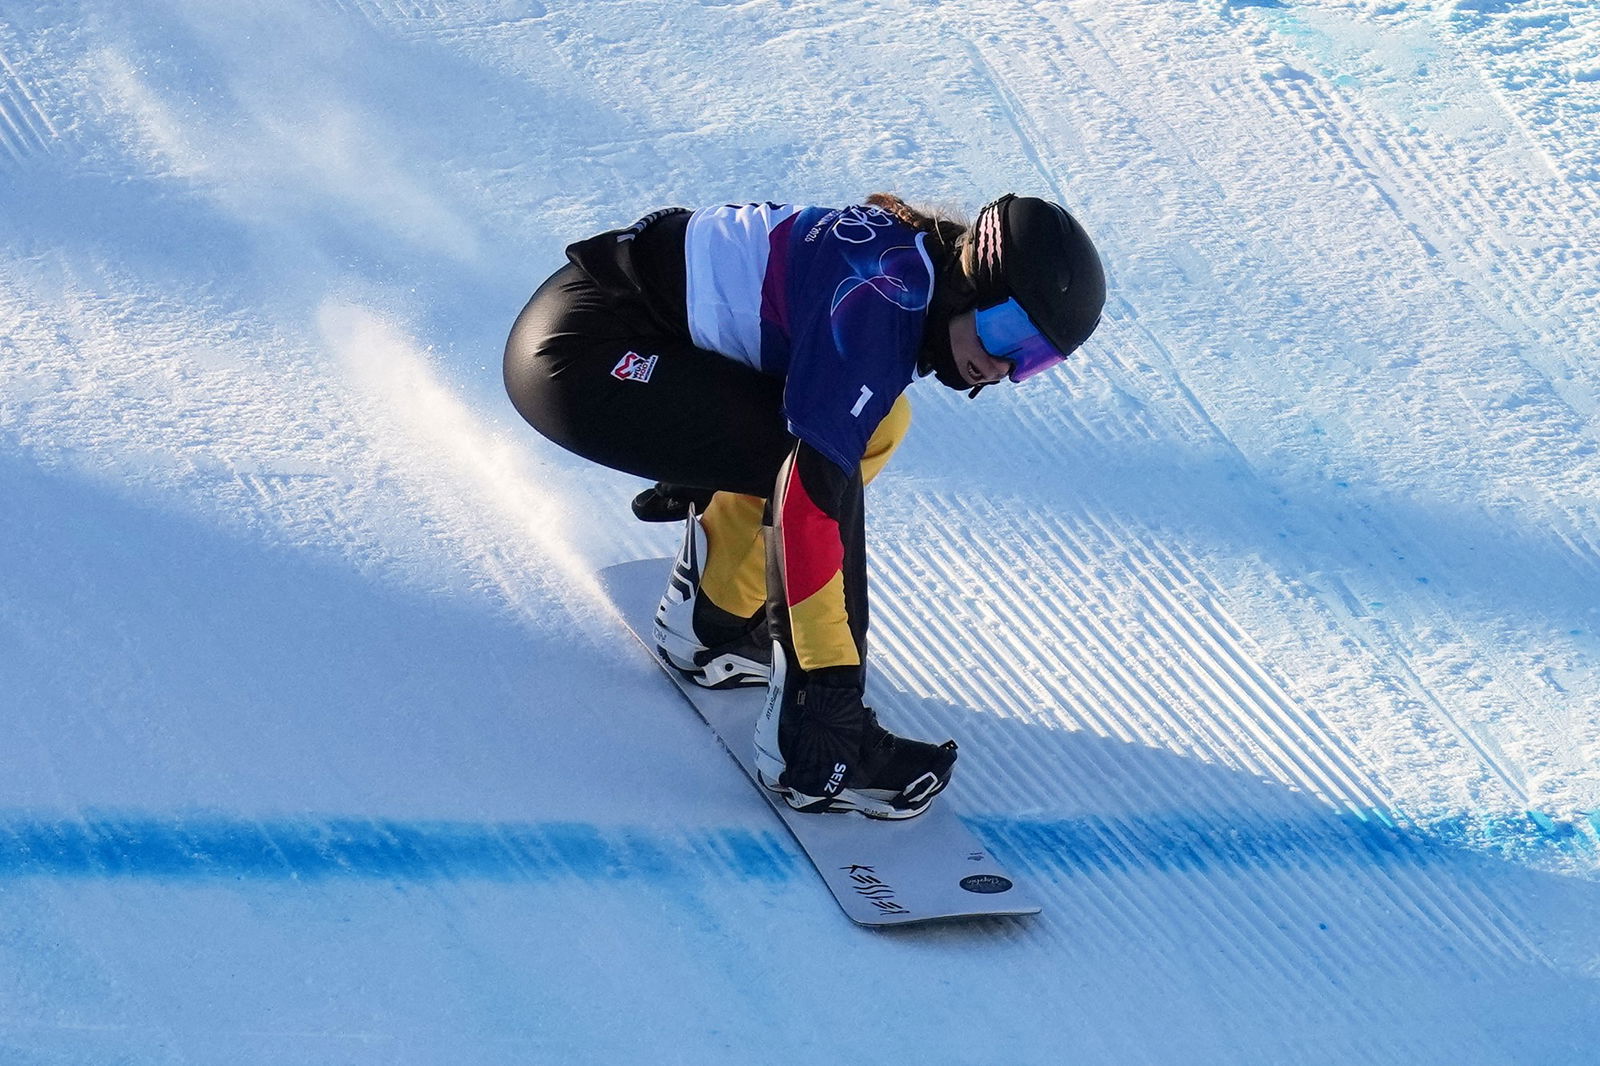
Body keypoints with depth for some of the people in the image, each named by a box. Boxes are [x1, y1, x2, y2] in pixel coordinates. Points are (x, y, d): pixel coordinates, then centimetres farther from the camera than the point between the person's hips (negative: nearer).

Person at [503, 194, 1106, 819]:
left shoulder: (916, 257, 2)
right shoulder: (882, 305, -25)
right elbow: (807, 495, -30)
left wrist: (706, 474, 28)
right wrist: (832, 674, -27)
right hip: (578, 357, -10)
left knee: (874, 424, 9)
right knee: (826, 459, -18)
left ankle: (709, 622, 20)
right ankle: (811, 746, -12)